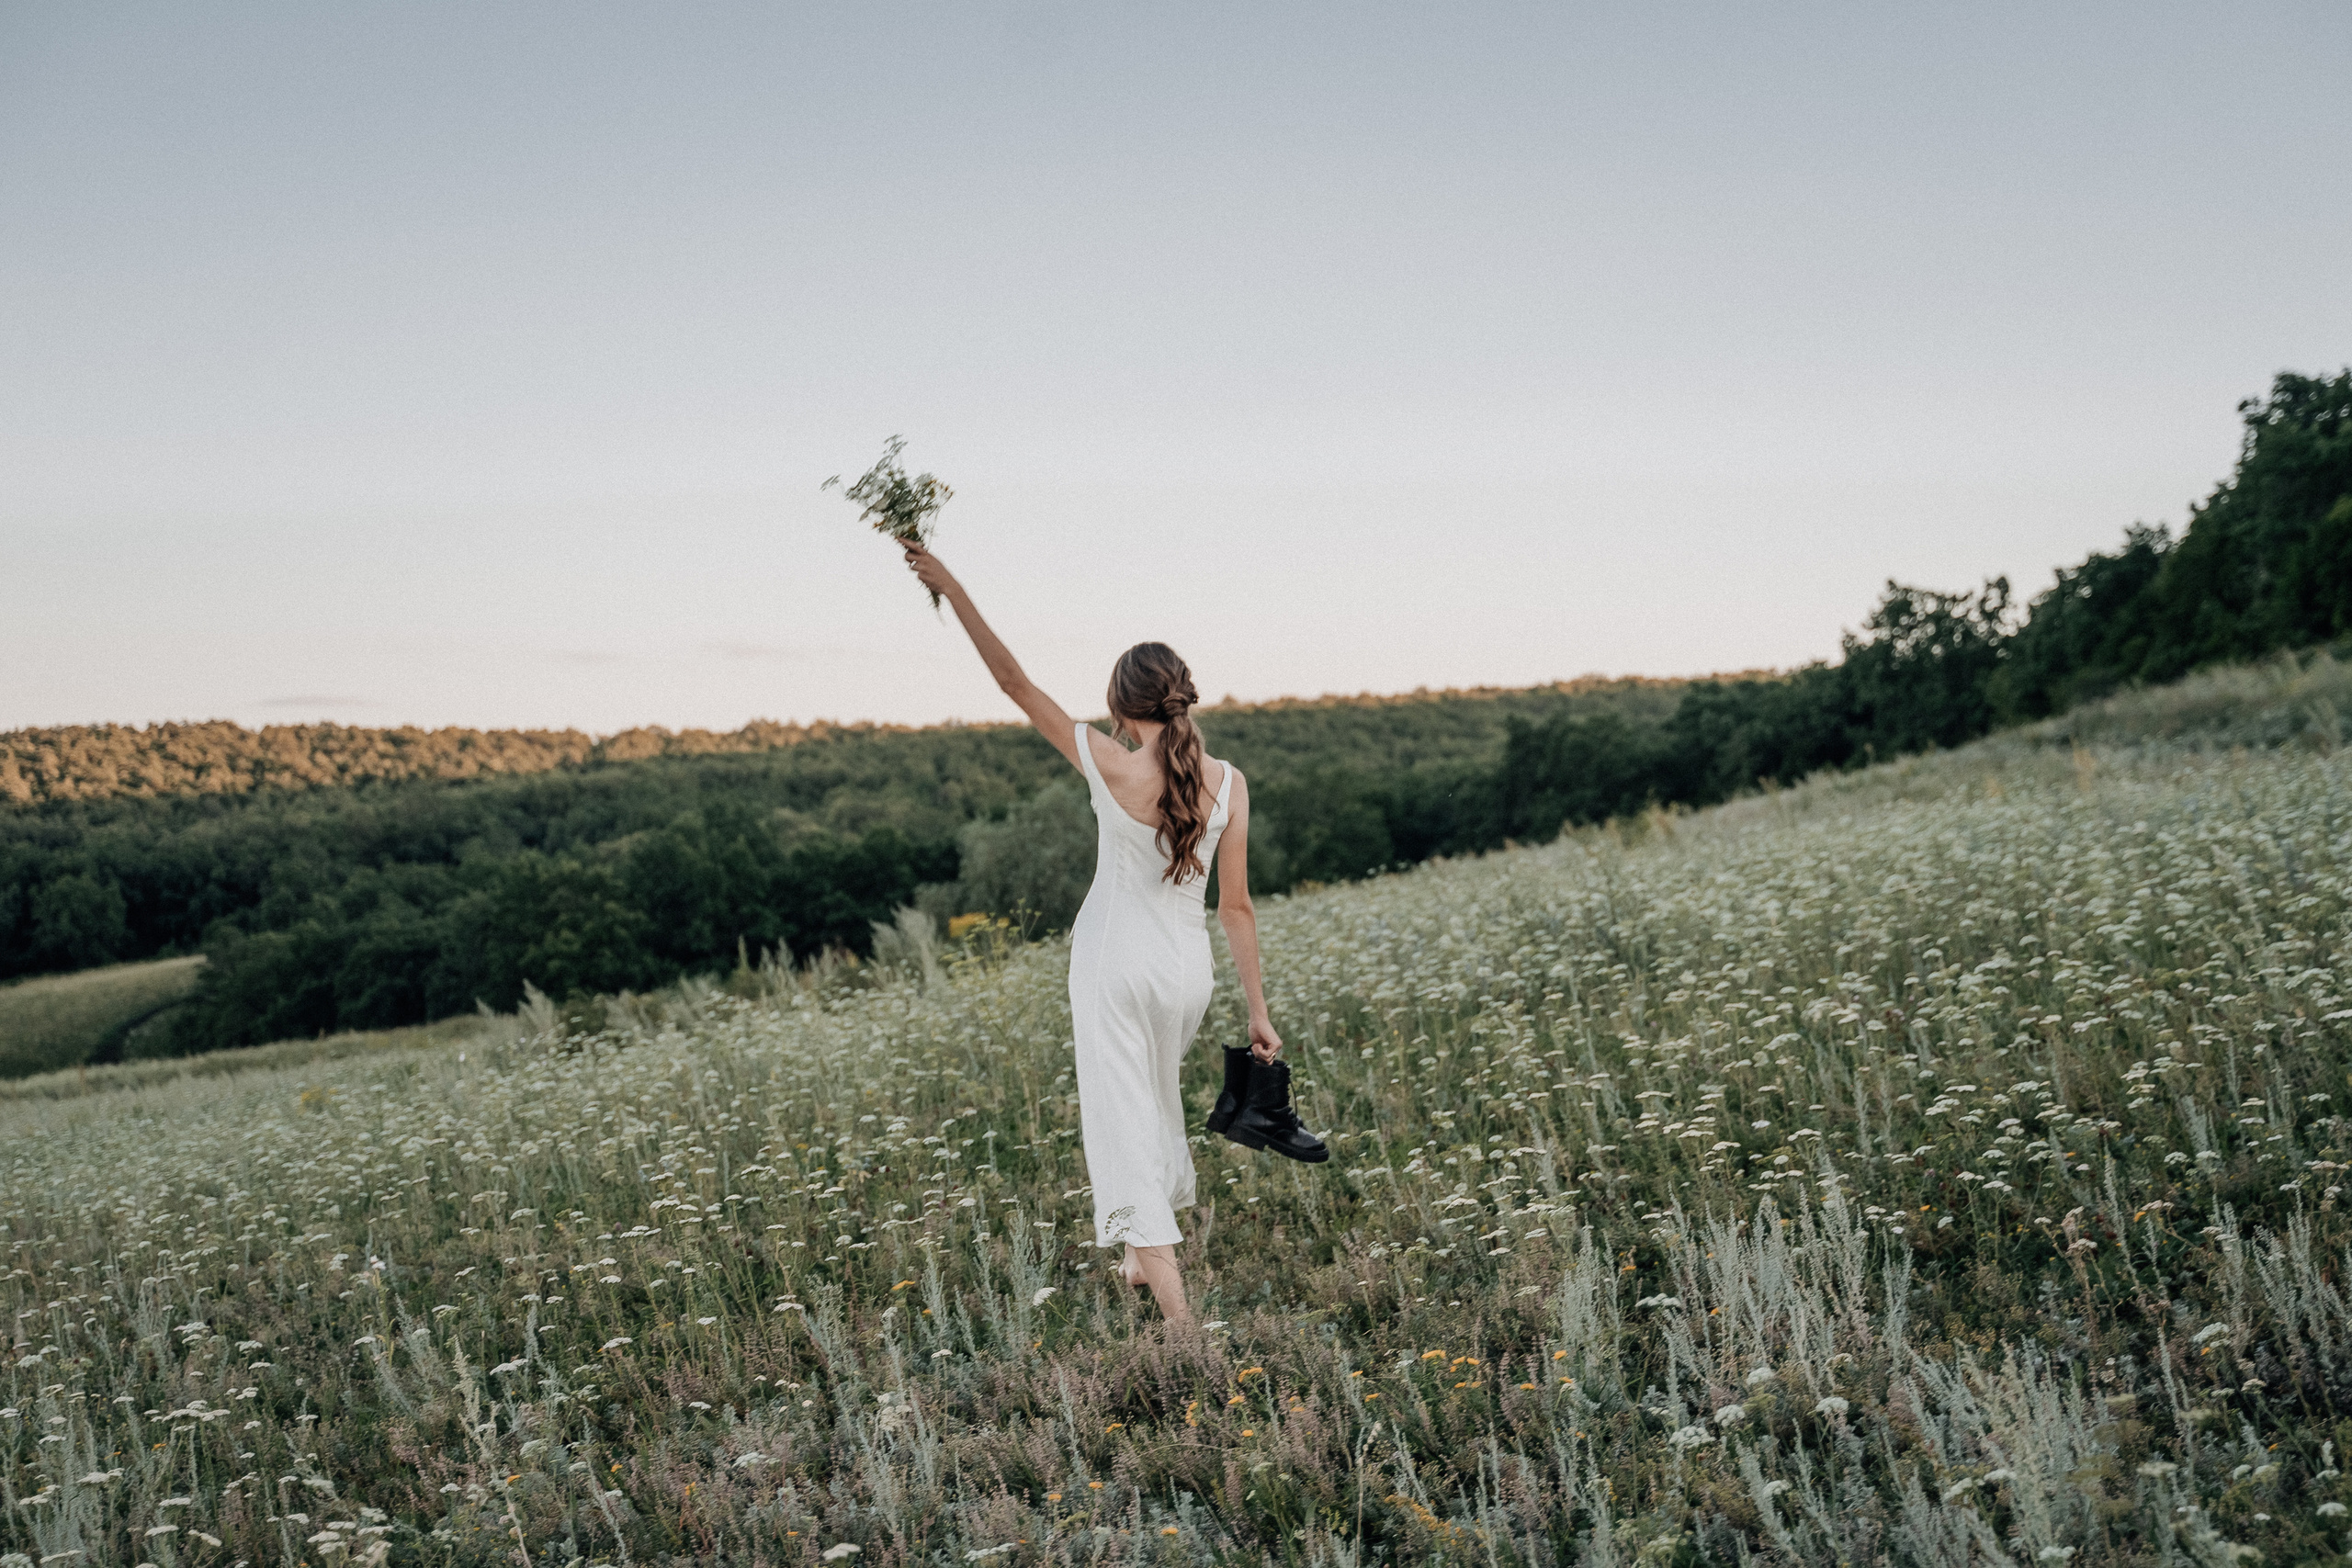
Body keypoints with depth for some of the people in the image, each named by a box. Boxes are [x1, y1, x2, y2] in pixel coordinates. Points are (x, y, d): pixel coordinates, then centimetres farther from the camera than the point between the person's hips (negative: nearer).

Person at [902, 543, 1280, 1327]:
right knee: (1156, 1094, 27)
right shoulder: (1228, 783, -10)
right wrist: (1258, 1011, 1)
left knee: (1123, 1119, 1)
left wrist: (954, 591, -5)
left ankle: (1177, 1311, -7)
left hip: (1114, 960, -4)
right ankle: (1148, 1258, 43)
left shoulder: (1110, 768, -17)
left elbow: (1015, 682, -11)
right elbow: (1236, 905, -7)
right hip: (1187, 967, 4)